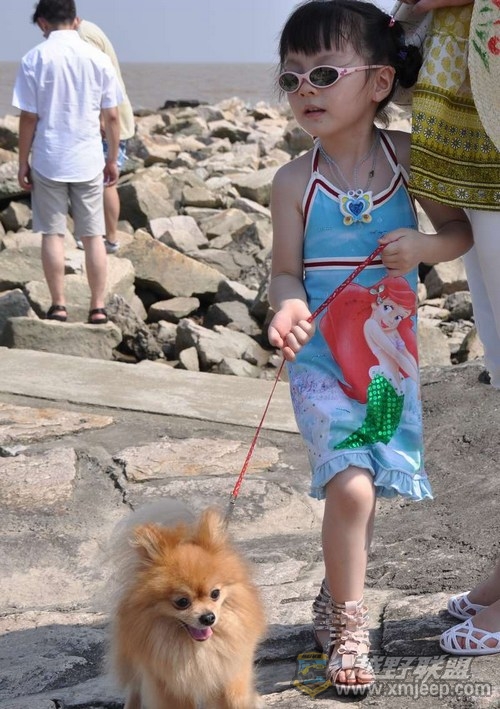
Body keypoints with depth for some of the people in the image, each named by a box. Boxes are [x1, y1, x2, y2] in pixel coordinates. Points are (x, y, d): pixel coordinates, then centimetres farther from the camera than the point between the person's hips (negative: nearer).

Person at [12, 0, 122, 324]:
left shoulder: (35, 58, -6)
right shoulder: (98, 58, 0)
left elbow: (29, 118, -6)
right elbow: (112, 116, 2)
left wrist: (23, 162, 3)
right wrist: (113, 159, 13)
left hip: (48, 161, -1)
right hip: (88, 161, 2)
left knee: (53, 234, 8)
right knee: (93, 235, 8)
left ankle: (59, 306, 11)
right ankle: (98, 307, 10)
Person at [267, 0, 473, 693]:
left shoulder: (409, 156, -6)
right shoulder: (295, 181, -9)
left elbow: (462, 228, 2)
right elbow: (285, 270, -5)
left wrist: (424, 245, -18)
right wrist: (289, 306, -26)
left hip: (389, 355, 3)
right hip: (321, 359, -2)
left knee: (366, 487, 12)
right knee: (350, 485, -15)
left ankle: (336, 599, 37)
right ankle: (349, 627, 6)